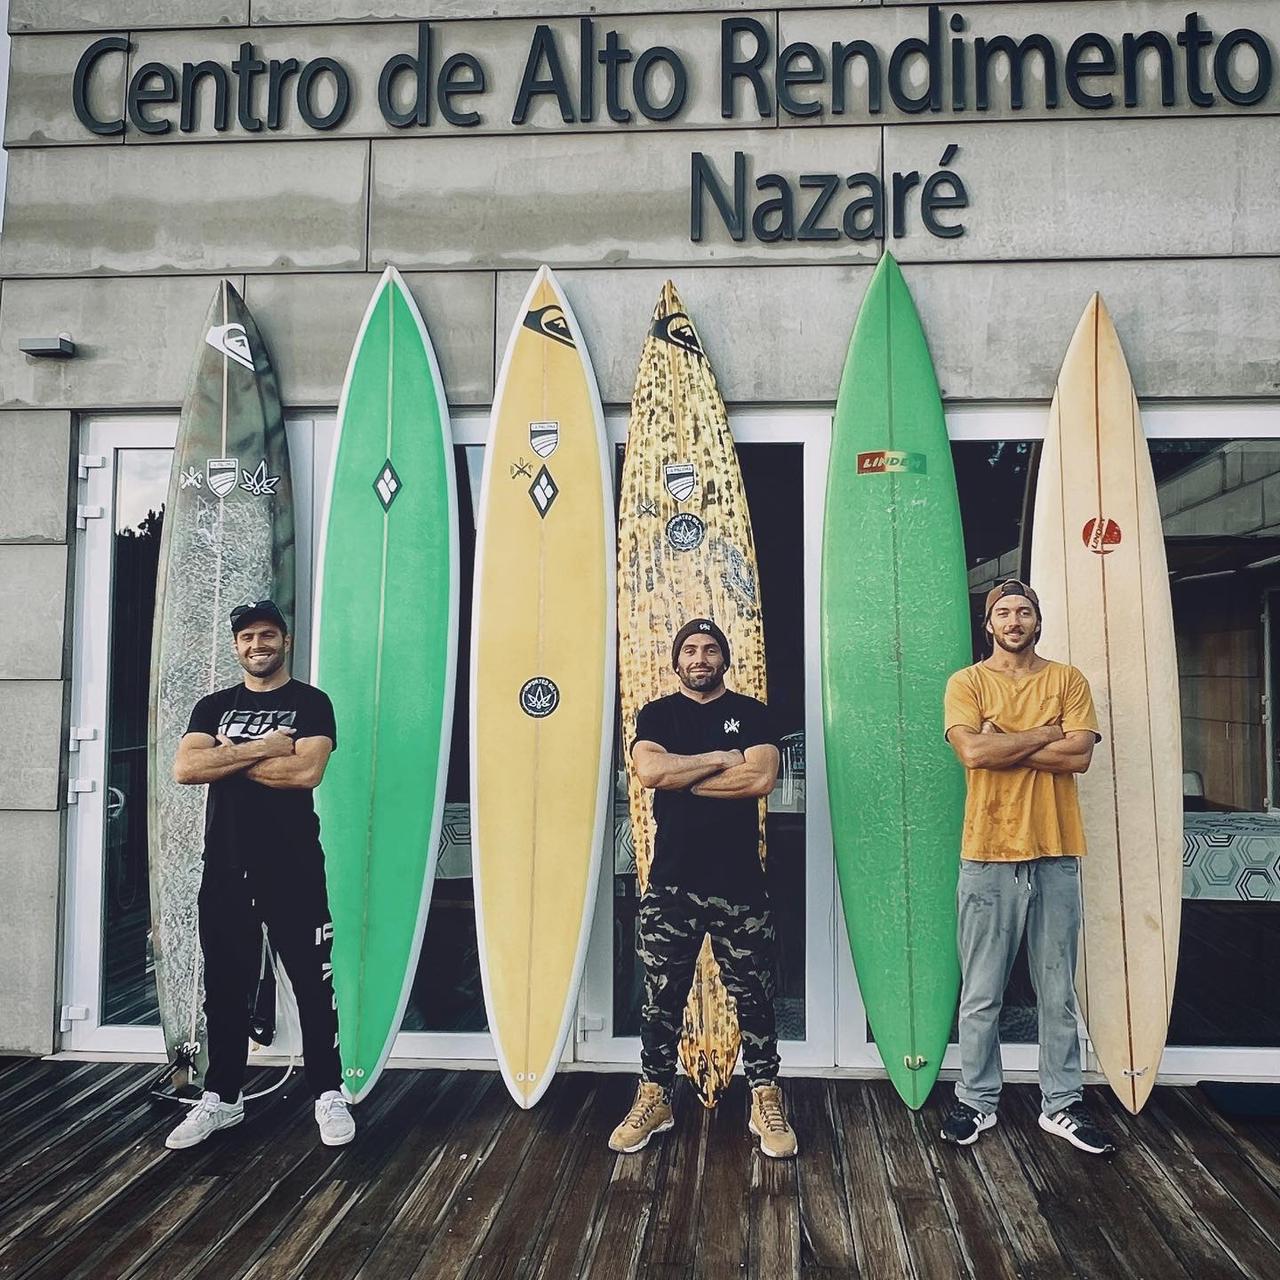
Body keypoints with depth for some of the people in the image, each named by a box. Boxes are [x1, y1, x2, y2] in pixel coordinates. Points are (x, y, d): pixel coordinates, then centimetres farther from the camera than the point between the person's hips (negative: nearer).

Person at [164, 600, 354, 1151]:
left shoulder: (311, 703, 0)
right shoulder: (214, 707, 12)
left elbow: (306, 772, -16)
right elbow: (185, 769, -5)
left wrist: (228, 757, -8)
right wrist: (262, 748, -12)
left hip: (294, 867, -4)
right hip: (225, 867, 4)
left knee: (313, 982, 2)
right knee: (224, 985, 12)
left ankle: (329, 1095, 15)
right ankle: (222, 1098, 28)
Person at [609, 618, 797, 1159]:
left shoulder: (751, 713, 4)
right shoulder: (656, 714, 6)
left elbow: (761, 778, -13)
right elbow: (648, 770, -14)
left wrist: (680, 778, -10)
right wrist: (720, 758, -11)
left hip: (738, 881, 0)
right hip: (670, 881, 1)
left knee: (753, 994, 7)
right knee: (661, 996, 9)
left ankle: (766, 1101, 22)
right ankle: (654, 1098, 24)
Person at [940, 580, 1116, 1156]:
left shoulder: (1068, 680, 7)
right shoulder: (966, 683, 2)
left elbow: (1080, 755, -7)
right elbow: (972, 751, -15)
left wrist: (1003, 744, -10)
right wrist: (1046, 733, -8)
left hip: (1056, 855, 2)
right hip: (988, 855, -2)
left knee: (1059, 992, 11)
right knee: (981, 995, 6)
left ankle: (1061, 1104, 26)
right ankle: (976, 1101, 21)